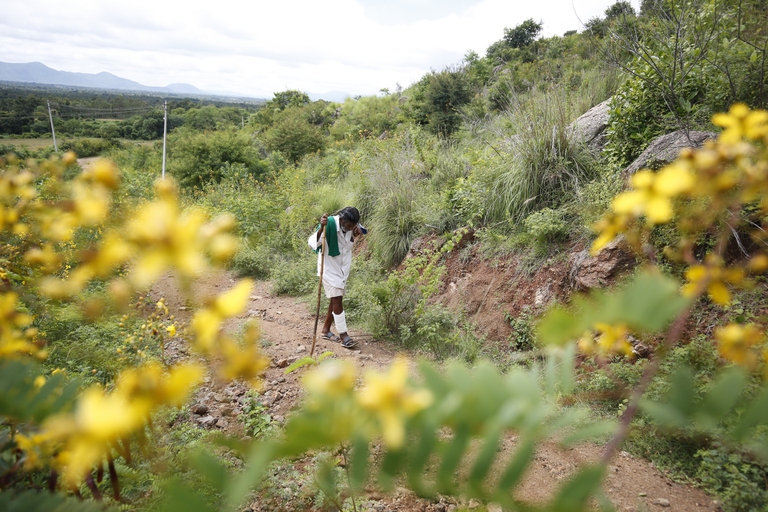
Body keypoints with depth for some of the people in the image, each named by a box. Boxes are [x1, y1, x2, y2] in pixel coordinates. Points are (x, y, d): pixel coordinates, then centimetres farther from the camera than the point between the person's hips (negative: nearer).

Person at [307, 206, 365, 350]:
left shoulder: (352, 225, -10)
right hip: (329, 267, -6)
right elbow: (312, 242, -33)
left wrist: (359, 232, -13)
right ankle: (343, 336, -6)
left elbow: (364, 231, 11)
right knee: (337, 300, -9)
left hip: (344, 267, 7)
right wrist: (321, 228, -50)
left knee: (335, 299, 13)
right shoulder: (330, 224, -27)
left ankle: (326, 330, 26)